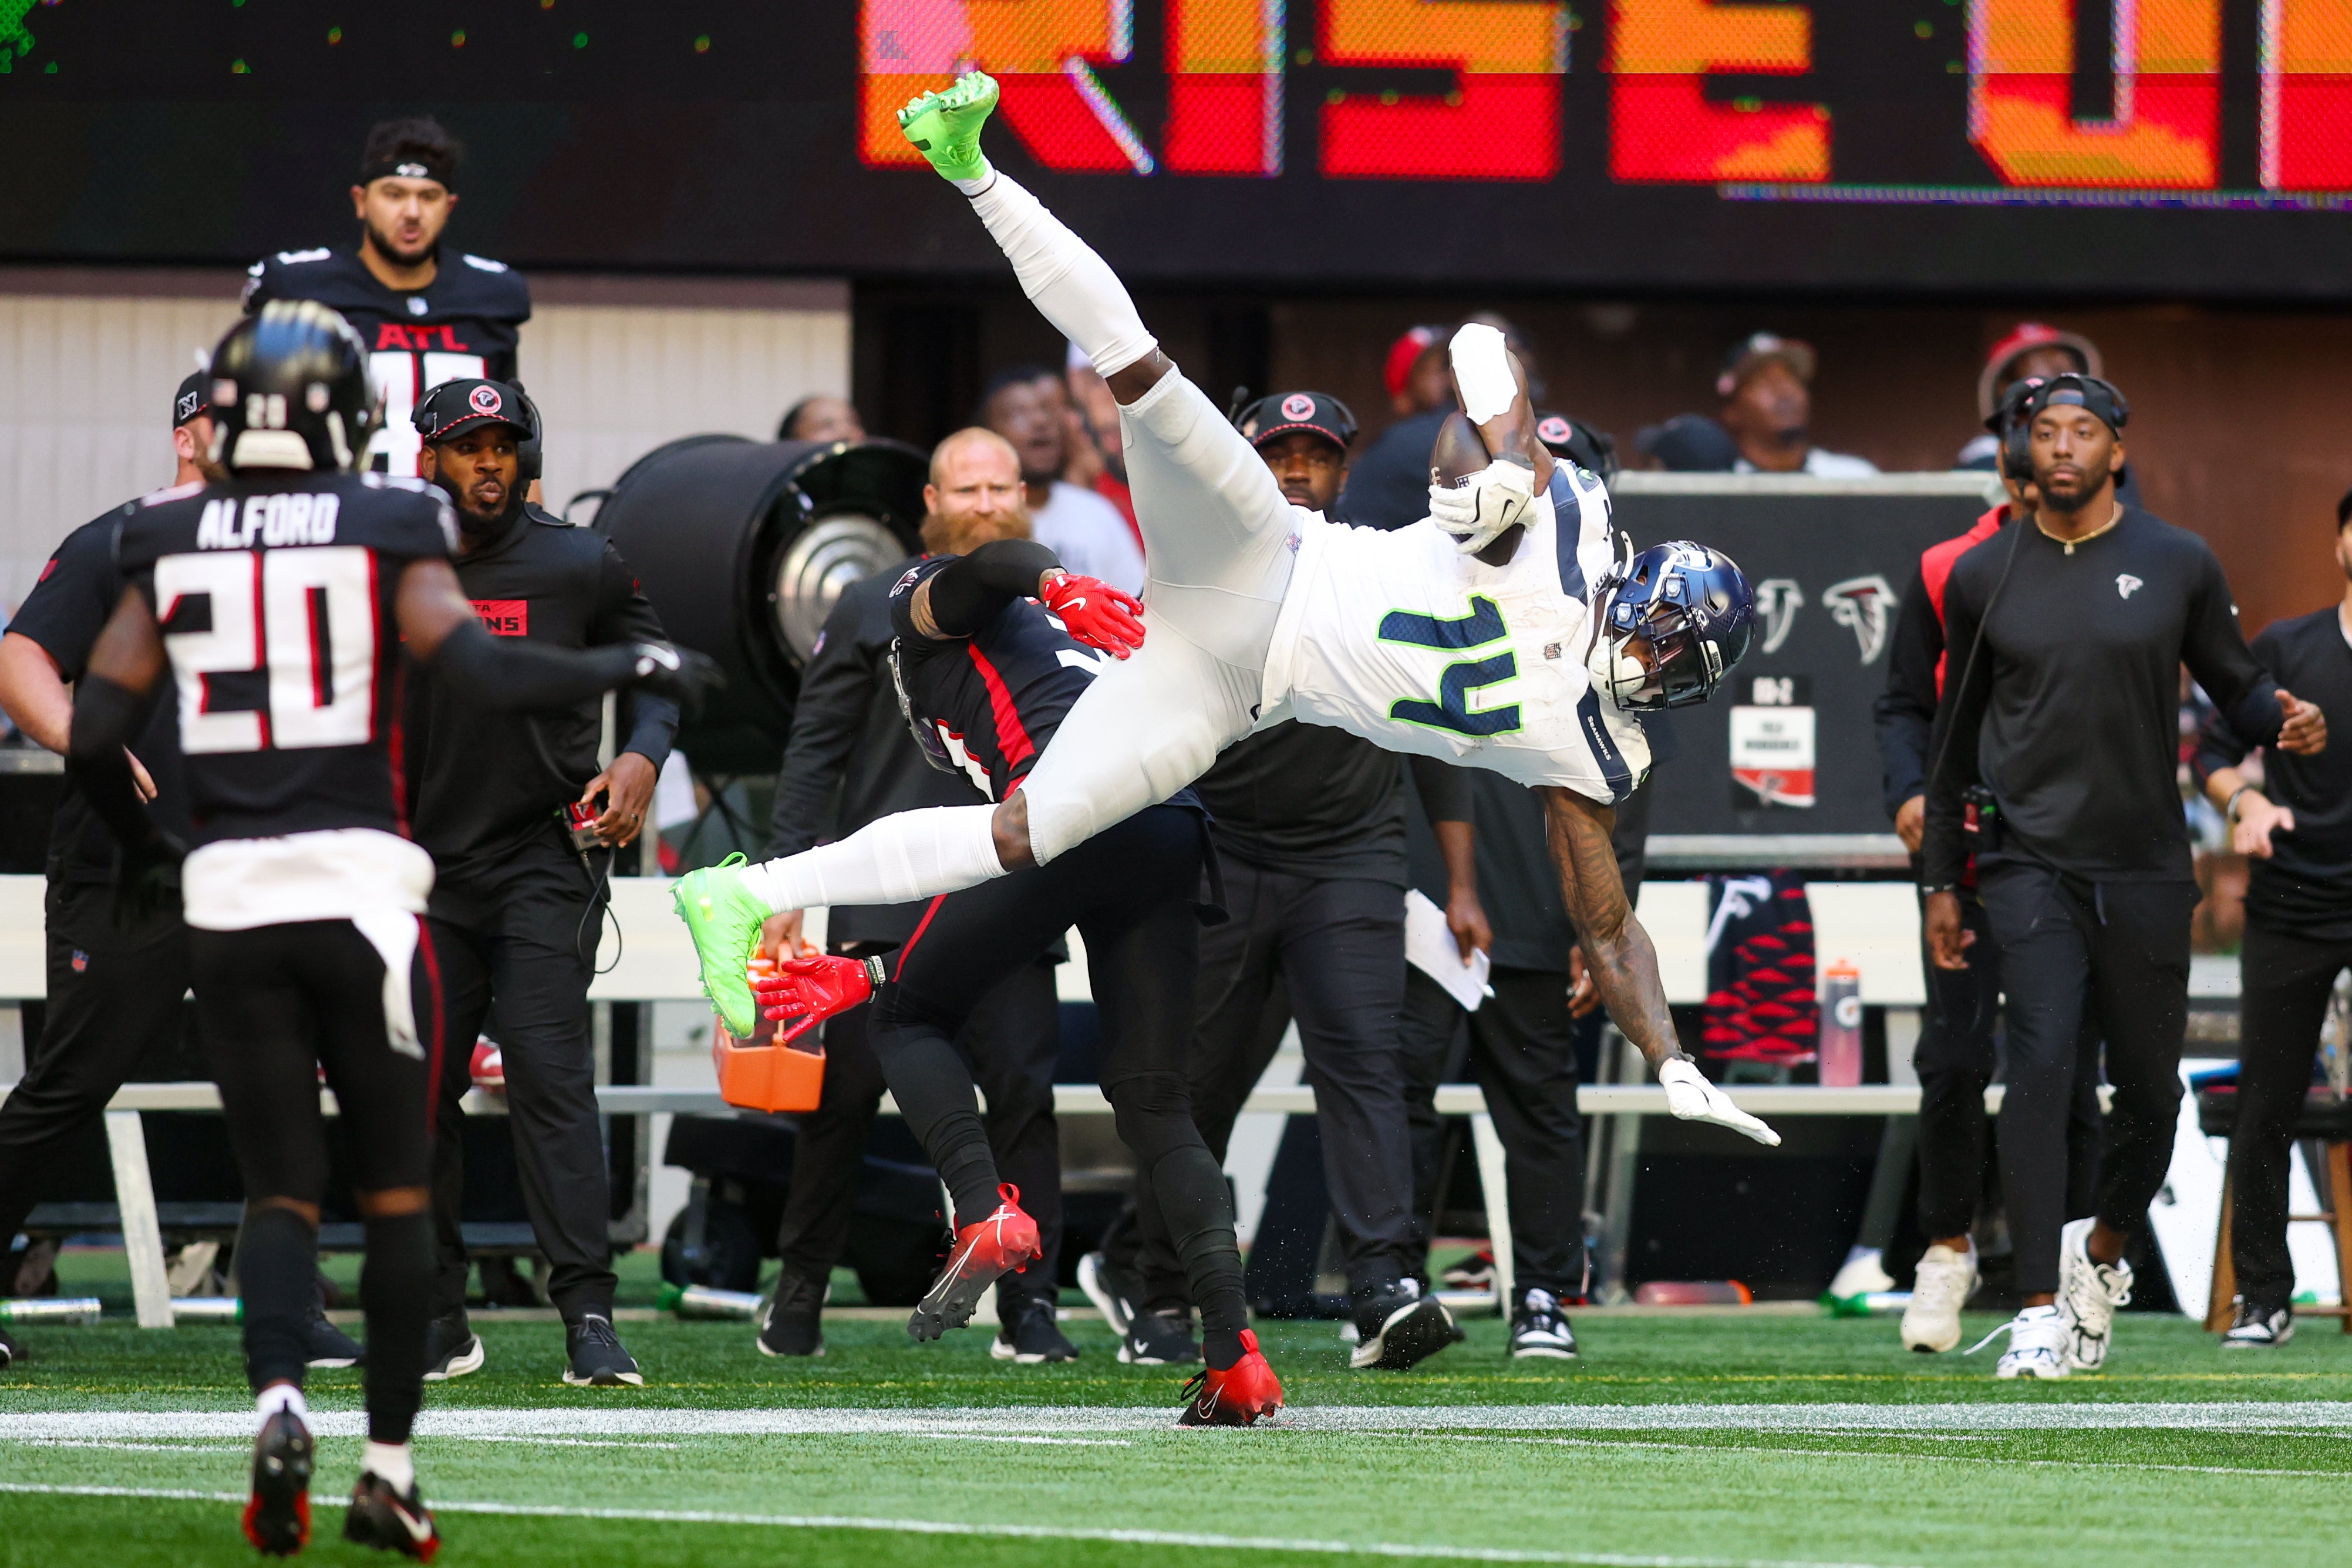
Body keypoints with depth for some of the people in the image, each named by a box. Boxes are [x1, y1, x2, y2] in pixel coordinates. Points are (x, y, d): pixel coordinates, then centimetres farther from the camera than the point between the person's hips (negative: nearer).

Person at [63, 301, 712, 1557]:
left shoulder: (168, 550, 5)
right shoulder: (385, 535, -3)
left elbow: (91, 738, 4)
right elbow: (491, 676, -14)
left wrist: (139, 849, 23)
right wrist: (634, 667, 2)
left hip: (228, 892, 2)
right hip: (360, 884, -2)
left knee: (279, 1189, 10)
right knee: (394, 1191, 11)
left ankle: (277, 1400, -17)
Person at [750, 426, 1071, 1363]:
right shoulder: (873, 609, 8)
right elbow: (815, 752, 6)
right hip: (885, 897, -1)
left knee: (1023, 1092, -6)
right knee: (844, 1093, 1)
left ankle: (1028, 1304, 0)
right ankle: (799, 1293, 14)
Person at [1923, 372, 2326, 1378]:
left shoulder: (2177, 566, 3)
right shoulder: (1985, 577, 6)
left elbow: (2235, 686, 10)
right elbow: (1957, 732, 13)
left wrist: (2285, 723, -14)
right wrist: (1940, 880, 12)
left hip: (2145, 869, 1)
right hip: (2030, 866, -1)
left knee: (2150, 1088, 6)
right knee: (2040, 1065, -17)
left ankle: (2102, 1252, 36)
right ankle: (2039, 1314, -18)